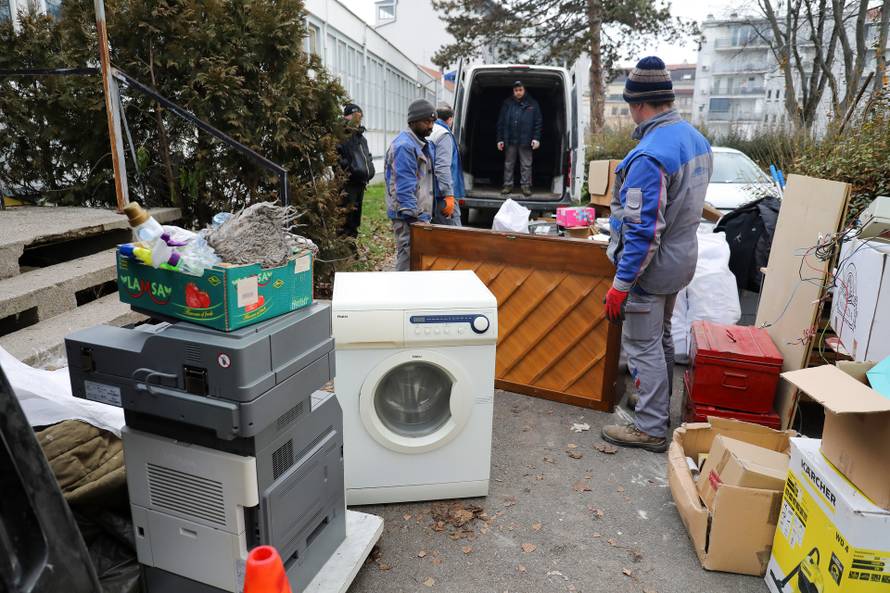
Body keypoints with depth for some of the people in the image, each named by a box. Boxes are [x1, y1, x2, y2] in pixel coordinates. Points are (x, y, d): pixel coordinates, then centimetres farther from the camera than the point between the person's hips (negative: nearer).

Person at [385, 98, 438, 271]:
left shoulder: (424, 144, 15)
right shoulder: (404, 146, -16)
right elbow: (405, 186, -22)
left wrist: (423, 214, 18)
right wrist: (413, 216, -24)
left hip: (421, 212, 10)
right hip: (408, 216, -10)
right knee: (409, 260, -6)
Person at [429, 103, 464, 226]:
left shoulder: (430, 133, 15)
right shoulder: (444, 135, -11)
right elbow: (442, 167, -21)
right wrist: (449, 195, -23)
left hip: (430, 194, 9)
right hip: (442, 194, -9)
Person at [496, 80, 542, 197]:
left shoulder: (532, 104, 3)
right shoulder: (507, 103, 6)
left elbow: (538, 122, 2)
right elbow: (501, 122, 7)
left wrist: (536, 138, -7)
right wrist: (500, 139, 2)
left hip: (525, 141, -1)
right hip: (510, 140, 2)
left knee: (526, 165, 3)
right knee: (508, 164, 8)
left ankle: (526, 186, 11)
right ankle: (508, 185, 17)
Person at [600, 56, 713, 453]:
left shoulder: (649, 156, -26)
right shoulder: (695, 138, 5)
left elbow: (643, 231, -28)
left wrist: (620, 285, -23)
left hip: (651, 267, -10)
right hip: (681, 258, 10)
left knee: (642, 346, 3)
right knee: (661, 338, 23)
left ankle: (651, 428, 15)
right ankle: (661, 409, 40)